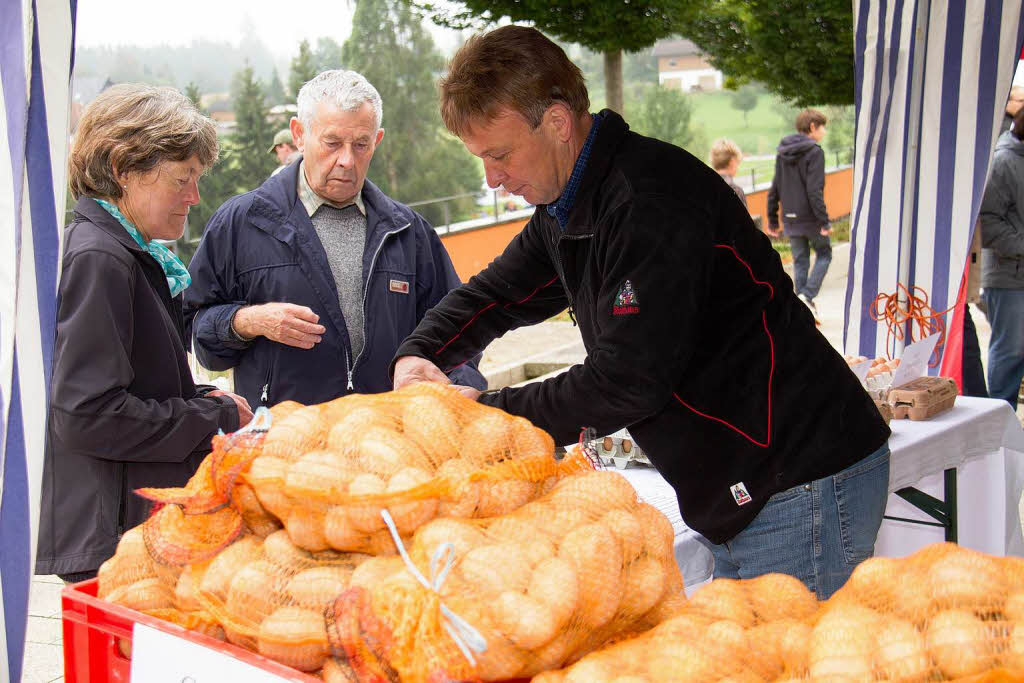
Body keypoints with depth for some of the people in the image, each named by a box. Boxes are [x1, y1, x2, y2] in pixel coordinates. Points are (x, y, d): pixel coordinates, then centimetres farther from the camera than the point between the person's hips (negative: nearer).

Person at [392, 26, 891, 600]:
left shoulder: (651, 201, -22)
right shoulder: (569, 206, 11)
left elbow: (630, 380, -26)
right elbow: (495, 294, 22)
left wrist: (488, 412, -16)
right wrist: (418, 356, 2)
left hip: (802, 487, -10)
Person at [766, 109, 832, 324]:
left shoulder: (782, 152, 9)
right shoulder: (814, 152, -13)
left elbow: (775, 188, 11)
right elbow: (814, 191, -20)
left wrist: (773, 219, 16)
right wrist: (824, 221, -18)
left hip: (791, 218, 6)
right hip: (810, 217, -6)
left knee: (800, 261, 13)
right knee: (824, 254, 12)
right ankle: (807, 295, -3)